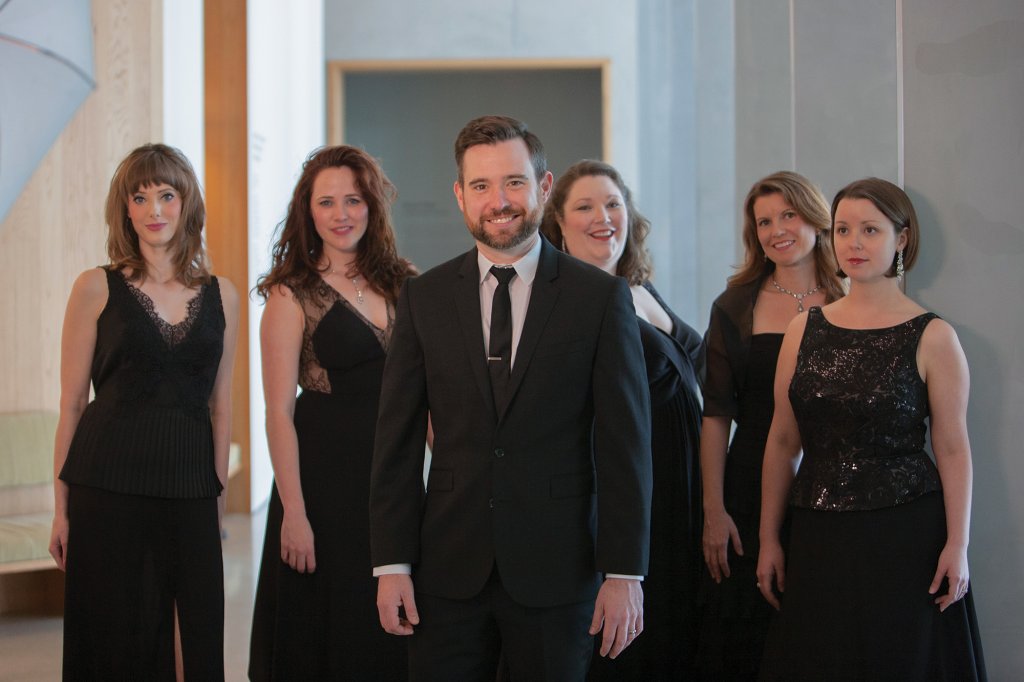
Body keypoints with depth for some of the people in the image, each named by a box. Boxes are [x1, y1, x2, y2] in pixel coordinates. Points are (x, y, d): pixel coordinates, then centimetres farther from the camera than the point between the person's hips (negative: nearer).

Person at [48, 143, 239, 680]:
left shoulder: (221, 295, 9)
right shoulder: (97, 288, 1)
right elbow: (71, 404, 1)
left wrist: (218, 492, 10)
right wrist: (62, 507, -2)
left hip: (190, 491, 3)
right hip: (110, 489, -2)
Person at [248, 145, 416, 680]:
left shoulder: (403, 285, 8)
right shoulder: (292, 295, -5)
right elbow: (280, 413, -9)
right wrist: (294, 513, -14)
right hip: (325, 476, -4)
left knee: (391, 634, 11)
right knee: (323, 638, 5)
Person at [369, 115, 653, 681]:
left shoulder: (601, 298, -2)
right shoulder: (424, 298, 4)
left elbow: (625, 446, -4)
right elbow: (397, 442, 4)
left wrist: (625, 573, -8)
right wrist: (391, 564, -2)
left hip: (556, 570, -1)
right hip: (450, 568, 2)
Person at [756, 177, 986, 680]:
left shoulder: (932, 338, -3)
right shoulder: (804, 331, 6)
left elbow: (953, 449, -5)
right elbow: (783, 442, 9)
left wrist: (957, 544, -11)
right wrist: (768, 539, 8)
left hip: (905, 536, -3)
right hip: (818, 538, 3)